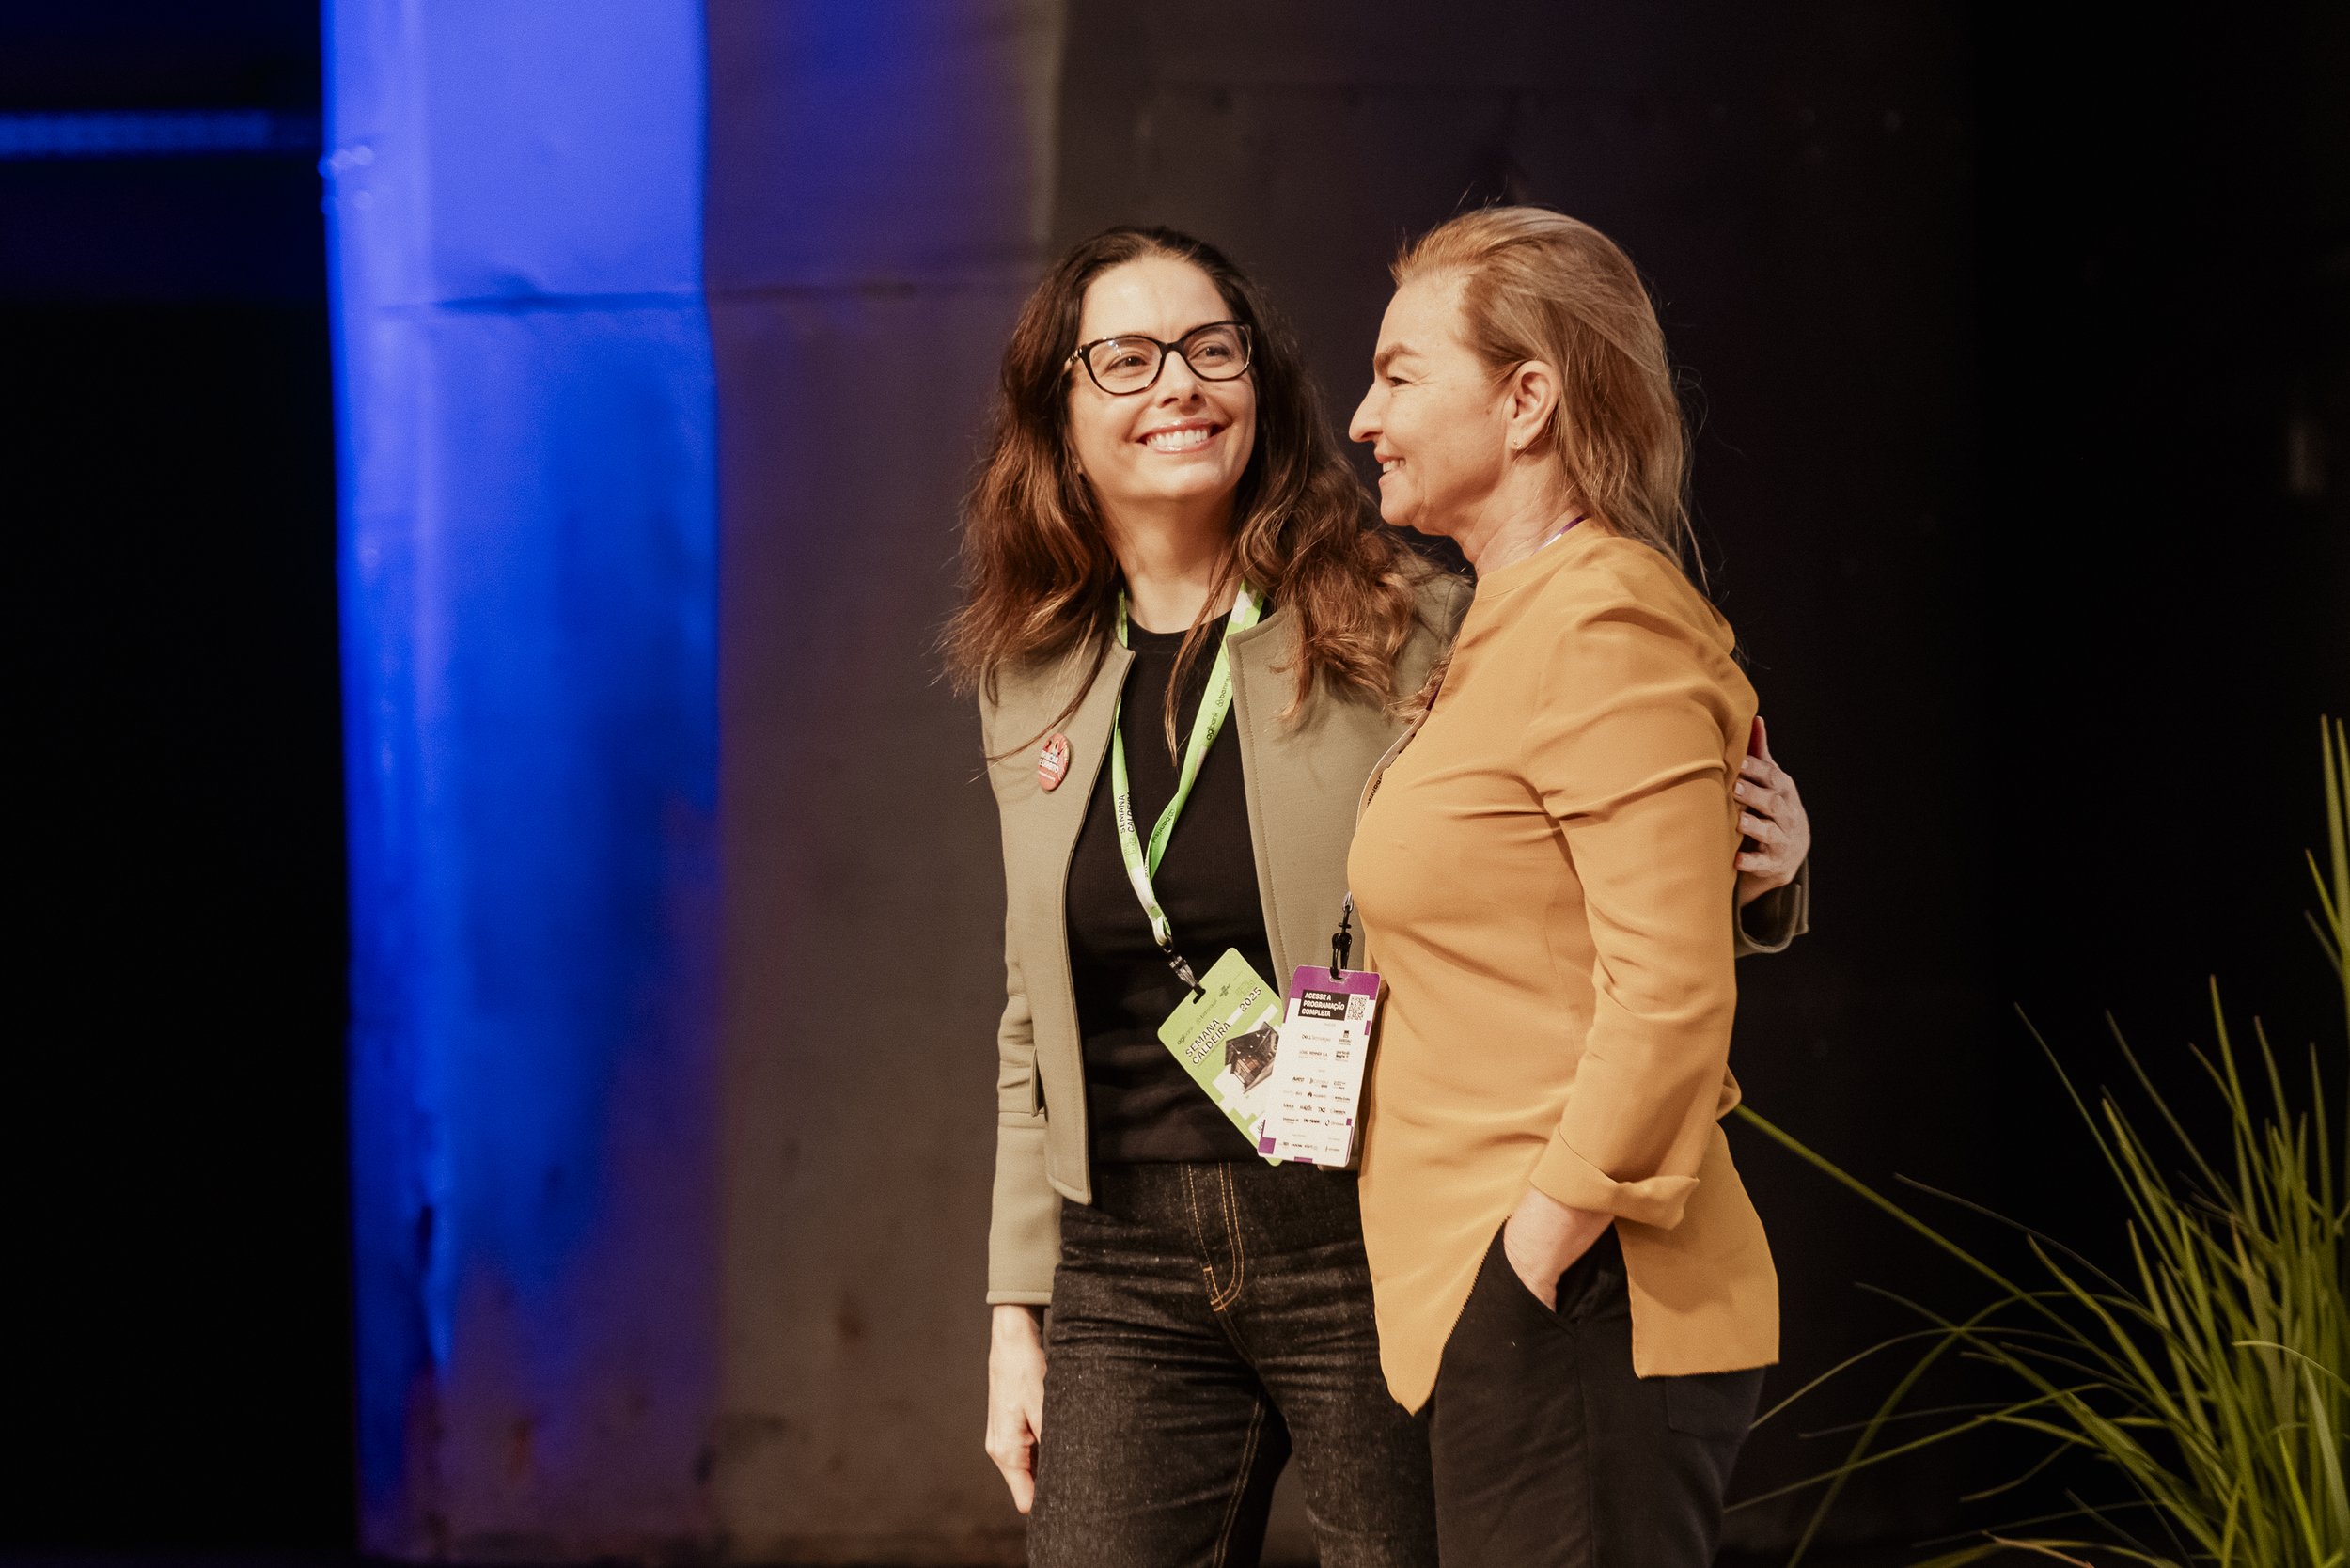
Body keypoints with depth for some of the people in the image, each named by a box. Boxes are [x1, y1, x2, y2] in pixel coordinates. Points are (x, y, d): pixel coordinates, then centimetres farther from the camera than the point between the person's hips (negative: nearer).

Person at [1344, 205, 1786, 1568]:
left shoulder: (1602, 626, -12)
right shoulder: (1518, 625, 19)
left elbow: (1673, 1000, -19)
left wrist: (1535, 1267, -17)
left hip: (1572, 1311, -10)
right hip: (1495, 1301, 10)